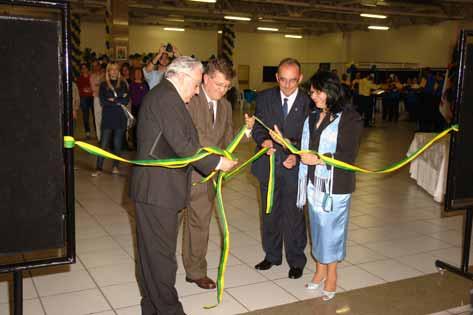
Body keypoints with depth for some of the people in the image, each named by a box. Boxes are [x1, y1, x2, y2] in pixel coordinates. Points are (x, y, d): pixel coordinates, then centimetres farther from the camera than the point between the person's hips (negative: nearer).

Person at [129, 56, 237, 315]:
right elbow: (182, 146, -20)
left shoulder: (159, 95, 17)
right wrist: (217, 163, -10)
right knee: (162, 253, 0)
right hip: (158, 189, -11)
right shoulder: (167, 98, -16)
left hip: (151, 189, 11)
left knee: (150, 251, 17)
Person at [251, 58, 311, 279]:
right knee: (269, 214, 16)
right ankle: (272, 255, 34)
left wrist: (297, 156, -20)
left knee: (294, 216, 6)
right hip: (268, 164, 3)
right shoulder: (264, 98, 1)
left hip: (294, 167, -3)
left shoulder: (309, 103, -7)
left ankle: (296, 261, 24)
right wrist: (263, 140, -19)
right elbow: (257, 126, 2)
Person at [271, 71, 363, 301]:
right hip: (313, 182, 6)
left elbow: (349, 156, -16)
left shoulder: (349, 118, -12)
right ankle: (320, 270, 30)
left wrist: (318, 159, -21)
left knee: (331, 228, 5)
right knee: (317, 226, 15)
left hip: (334, 186, -6)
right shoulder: (313, 117, 9)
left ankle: (331, 275, 23)